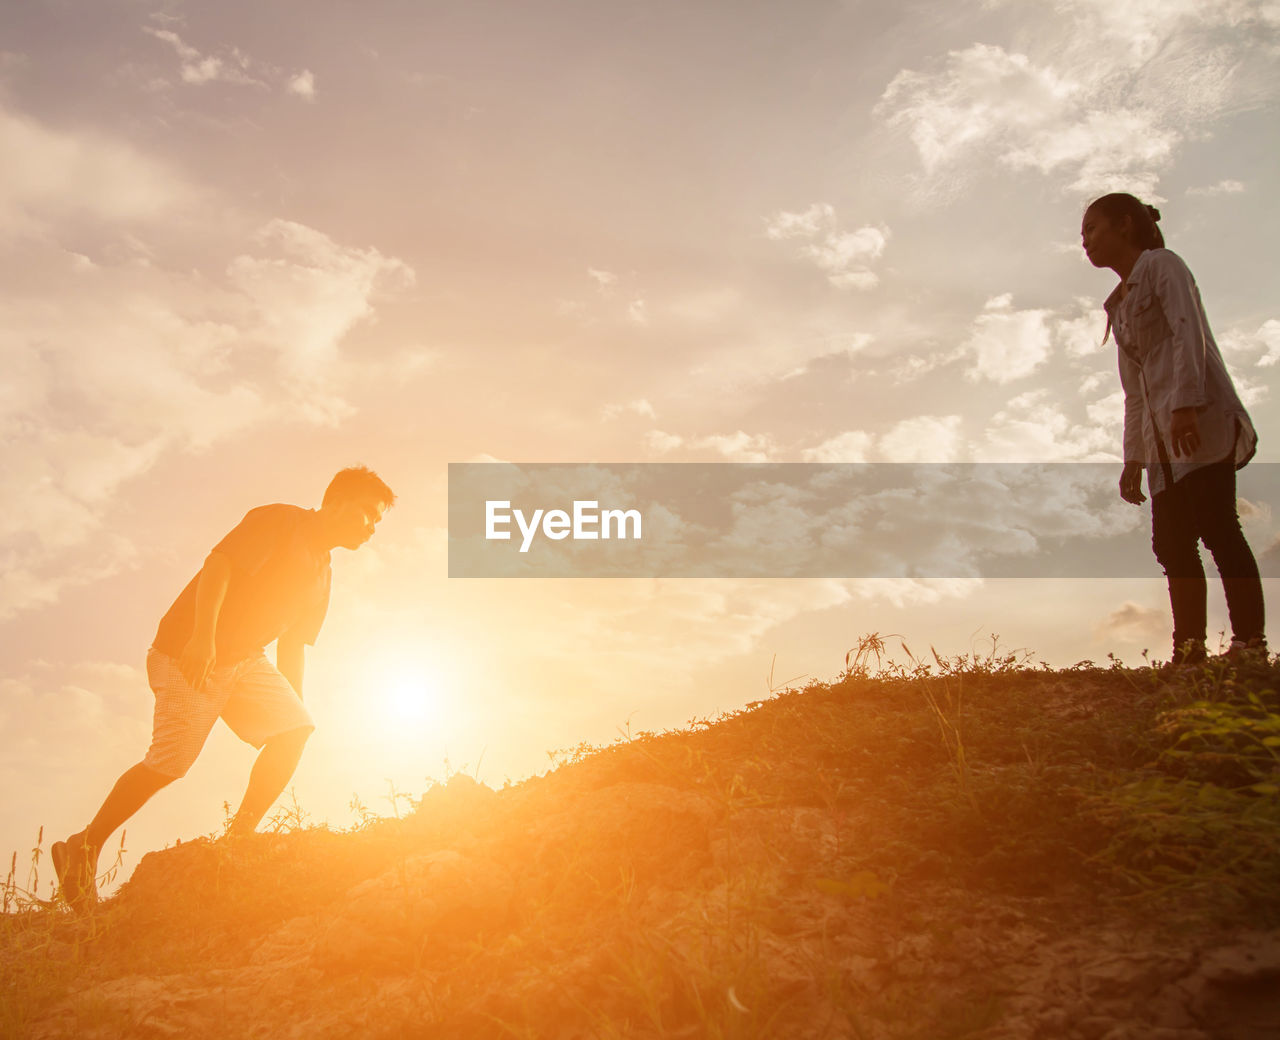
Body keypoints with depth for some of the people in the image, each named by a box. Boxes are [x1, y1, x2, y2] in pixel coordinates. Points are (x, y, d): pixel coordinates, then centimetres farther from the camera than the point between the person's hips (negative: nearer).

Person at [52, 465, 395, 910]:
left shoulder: (321, 575, 17)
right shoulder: (278, 521, -8)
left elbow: (292, 645, 21)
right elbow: (217, 564, -21)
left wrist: (288, 703, 16)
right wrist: (203, 637, -32)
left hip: (245, 658, 8)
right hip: (191, 651, -8)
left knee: (294, 728, -11)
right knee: (170, 761, -12)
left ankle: (240, 838, -4)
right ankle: (83, 848, 5)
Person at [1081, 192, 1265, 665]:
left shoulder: (1162, 265, 5)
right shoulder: (1119, 303, 26)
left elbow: (1189, 331, -11)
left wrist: (1185, 404, -24)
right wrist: (1133, 457, 18)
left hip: (1202, 421, -8)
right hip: (1163, 439, 8)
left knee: (1217, 528, -15)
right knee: (1171, 543, 0)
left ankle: (1250, 641, -15)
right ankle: (1189, 652, 0)